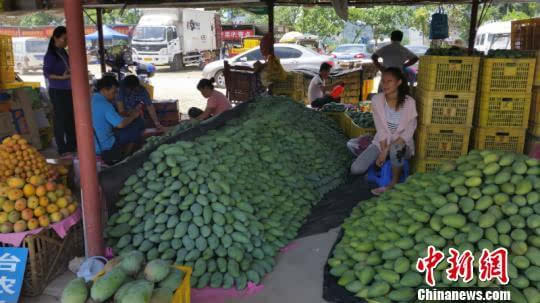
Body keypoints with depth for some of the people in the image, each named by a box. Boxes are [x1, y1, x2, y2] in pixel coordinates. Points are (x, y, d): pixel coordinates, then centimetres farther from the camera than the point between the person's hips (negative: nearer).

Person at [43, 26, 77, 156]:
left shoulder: (63, 52, 10)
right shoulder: (50, 55, -12)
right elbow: (47, 73, -18)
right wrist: (62, 77, -28)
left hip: (68, 90, 8)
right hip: (57, 91, -7)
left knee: (71, 118, 12)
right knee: (60, 119, -2)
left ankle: (72, 144, 24)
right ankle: (63, 149, 5)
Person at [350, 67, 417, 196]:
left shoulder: (409, 102, -17)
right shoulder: (377, 100, -10)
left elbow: (408, 132, -15)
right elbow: (380, 129, -8)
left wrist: (387, 150, -22)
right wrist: (383, 150, -18)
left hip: (402, 143, -3)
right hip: (381, 142, 3)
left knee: (395, 149, -42)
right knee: (356, 169, -16)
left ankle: (394, 183, -14)